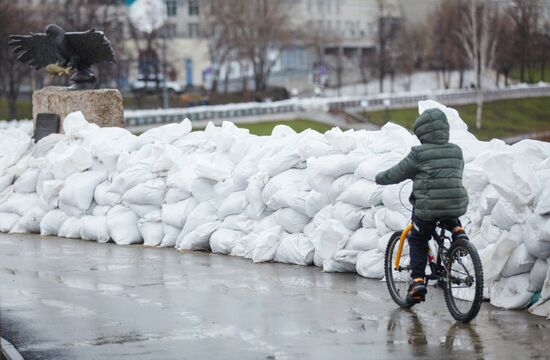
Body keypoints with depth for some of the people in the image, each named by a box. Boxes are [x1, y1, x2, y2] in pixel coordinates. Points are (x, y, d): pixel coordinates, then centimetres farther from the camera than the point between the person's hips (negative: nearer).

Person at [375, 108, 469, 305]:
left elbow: (395, 174, 0)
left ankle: (418, 280, 5)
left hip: (427, 208, -4)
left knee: (417, 241, 17)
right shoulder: (456, 151, 6)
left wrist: (379, 178, 19)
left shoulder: (419, 154, -9)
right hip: (456, 205, 4)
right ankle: (457, 230, 13)